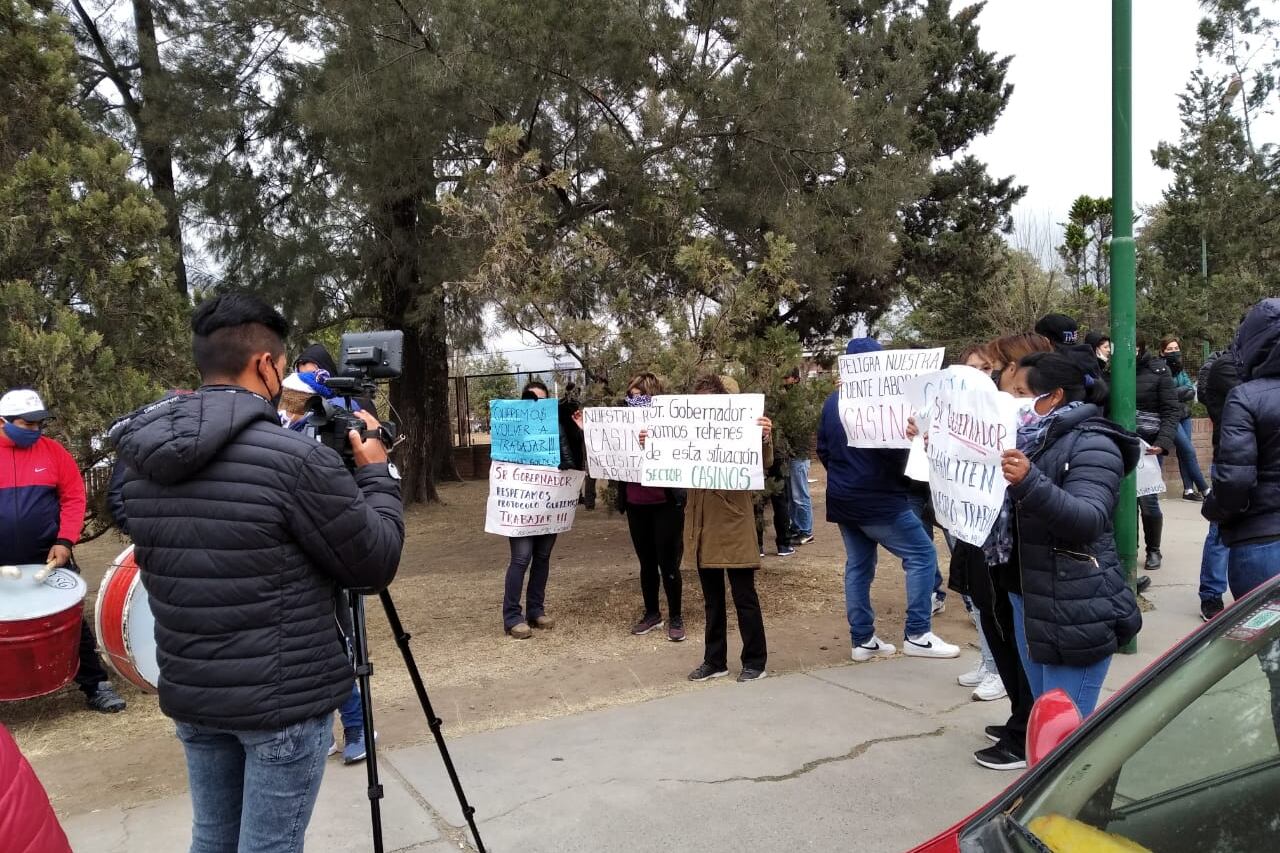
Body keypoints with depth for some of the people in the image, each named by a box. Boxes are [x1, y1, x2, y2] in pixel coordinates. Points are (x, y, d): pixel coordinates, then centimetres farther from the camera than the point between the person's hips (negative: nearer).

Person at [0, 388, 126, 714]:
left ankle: (95, 685, 15)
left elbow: (73, 497, -1)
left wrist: (65, 541, -13)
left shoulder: (52, 451, -1)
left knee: (73, 622, 6)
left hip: (48, 558, 0)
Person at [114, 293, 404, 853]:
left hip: (188, 693, 7)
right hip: (283, 700, -6)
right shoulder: (296, 459, -22)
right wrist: (375, 472, 3)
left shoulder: (140, 461, -1)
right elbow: (376, 565, -12)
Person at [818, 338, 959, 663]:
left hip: (843, 499, 8)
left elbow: (822, 448, 15)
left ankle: (862, 640, 15)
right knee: (922, 554, 0)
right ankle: (917, 634, -1)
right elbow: (893, 447, -21)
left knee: (858, 566, 12)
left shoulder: (832, 401, 8)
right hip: (878, 499, -8)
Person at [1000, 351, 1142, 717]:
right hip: (1027, 598, 8)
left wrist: (1030, 483, -40)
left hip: (1075, 612, -8)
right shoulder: (1032, 439, 12)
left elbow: (1089, 520, -25)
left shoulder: (1091, 444, -11)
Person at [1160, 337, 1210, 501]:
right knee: (1189, 450, -7)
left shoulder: (1181, 369, 11)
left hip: (1184, 415, 6)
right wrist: (1182, 392, -14)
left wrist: (1175, 392, -15)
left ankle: (1188, 490, 11)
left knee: (1183, 451, 7)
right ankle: (1203, 488, 1)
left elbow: (1191, 390, 1)